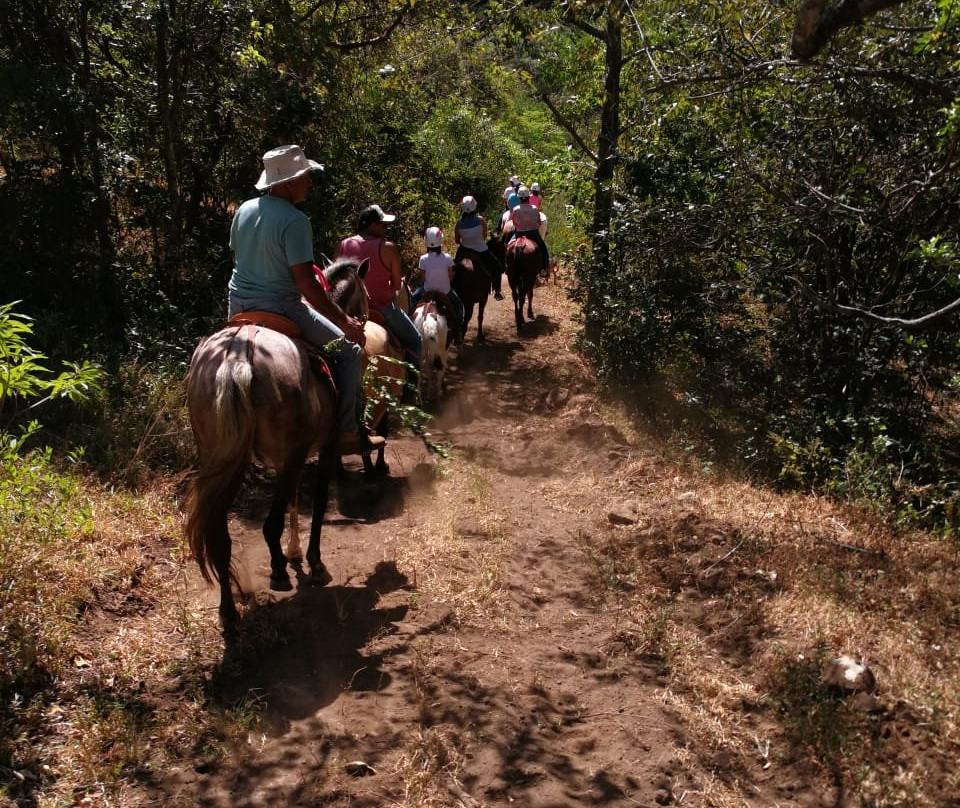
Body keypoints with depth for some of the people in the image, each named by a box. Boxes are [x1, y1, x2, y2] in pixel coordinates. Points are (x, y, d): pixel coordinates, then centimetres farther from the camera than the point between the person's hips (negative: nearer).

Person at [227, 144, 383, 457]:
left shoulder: (244, 209, 4)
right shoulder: (295, 221, -19)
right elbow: (306, 283, -22)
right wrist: (344, 321, -16)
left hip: (238, 305, 8)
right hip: (279, 307, -8)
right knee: (349, 350, 5)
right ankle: (347, 433, 5)